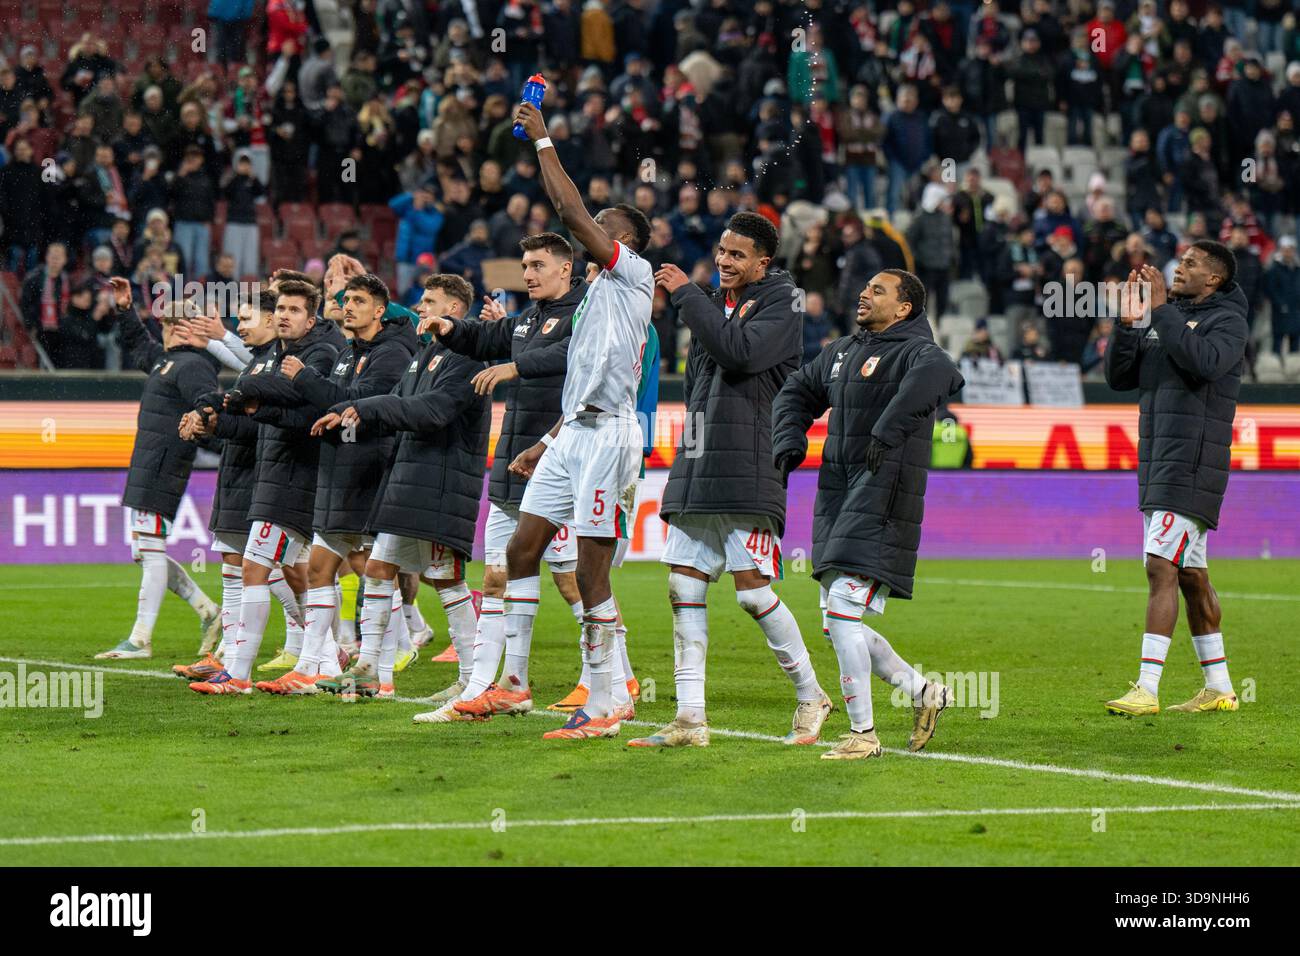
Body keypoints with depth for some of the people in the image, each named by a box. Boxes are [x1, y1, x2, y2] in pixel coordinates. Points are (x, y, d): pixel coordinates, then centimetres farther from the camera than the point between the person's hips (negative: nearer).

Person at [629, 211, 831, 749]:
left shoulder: (779, 303, -2)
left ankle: (811, 698, 7)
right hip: (696, 463, 7)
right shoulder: (713, 302, 19)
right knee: (684, 588, 1)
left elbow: (739, 352, -20)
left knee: (752, 588, -10)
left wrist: (686, 295, -14)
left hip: (748, 470, -7)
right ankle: (690, 720, 2)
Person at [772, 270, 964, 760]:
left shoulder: (914, 351, -8)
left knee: (842, 608, -15)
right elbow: (798, 391, 29)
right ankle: (923, 692, 23)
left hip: (884, 497, -9)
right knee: (837, 623, 8)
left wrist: (889, 428, -39)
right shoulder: (842, 351, 17)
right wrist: (789, 439, 10)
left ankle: (863, 733, -7)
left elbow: (937, 372, -32)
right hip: (837, 495, 9)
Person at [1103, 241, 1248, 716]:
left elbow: (1206, 360, -26)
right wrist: (1127, 323, -1)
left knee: (1161, 567, -15)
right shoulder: (1168, 319, 18)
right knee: (1191, 576, 11)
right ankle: (1219, 688, 16)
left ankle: (1146, 689, -19)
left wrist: (1161, 310, -23)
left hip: (1192, 467, -8)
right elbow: (1120, 376, 14)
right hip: (1157, 467, 8)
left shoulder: (1227, 320, -5)